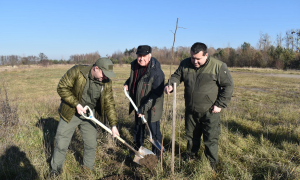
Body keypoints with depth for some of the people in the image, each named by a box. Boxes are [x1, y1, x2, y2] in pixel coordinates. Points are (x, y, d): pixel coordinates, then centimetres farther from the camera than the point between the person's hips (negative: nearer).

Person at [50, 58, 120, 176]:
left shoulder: (106, 82, -10)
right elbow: (62, 88, -15)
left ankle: (88, 168, 36)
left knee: (91, 144, 11)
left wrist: (113, 125, -13)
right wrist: (76, 104, -23)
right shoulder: (77, 71, -21)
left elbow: (109, 103, -8)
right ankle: (55, 171, 31)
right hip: (70, 114, -3)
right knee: (61, 144, 7)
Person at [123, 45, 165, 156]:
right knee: (138, 130, 24)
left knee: (154, 132, 3)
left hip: (151, 109, -7)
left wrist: (144, 109, -25)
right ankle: (138, 150, 45)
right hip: (138, 105, 8)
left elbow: (156, 95, -25)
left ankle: (157, 154, 24)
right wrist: (127, 84, 0)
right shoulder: (134, 66, -2)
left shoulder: (156, 72, -25)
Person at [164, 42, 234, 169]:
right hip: (190, 111, 4)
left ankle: (211, 166, 23)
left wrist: (220, 105, -11)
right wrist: (170, 85, -15)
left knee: (210, 140, 4)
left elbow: (228, 86, -7)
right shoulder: (185, 64, -1)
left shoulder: (218, 66, -12)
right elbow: (176, 76, 8)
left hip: (210, 112, -4)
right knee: (191, 137, 19)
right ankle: (190, 159, 39)